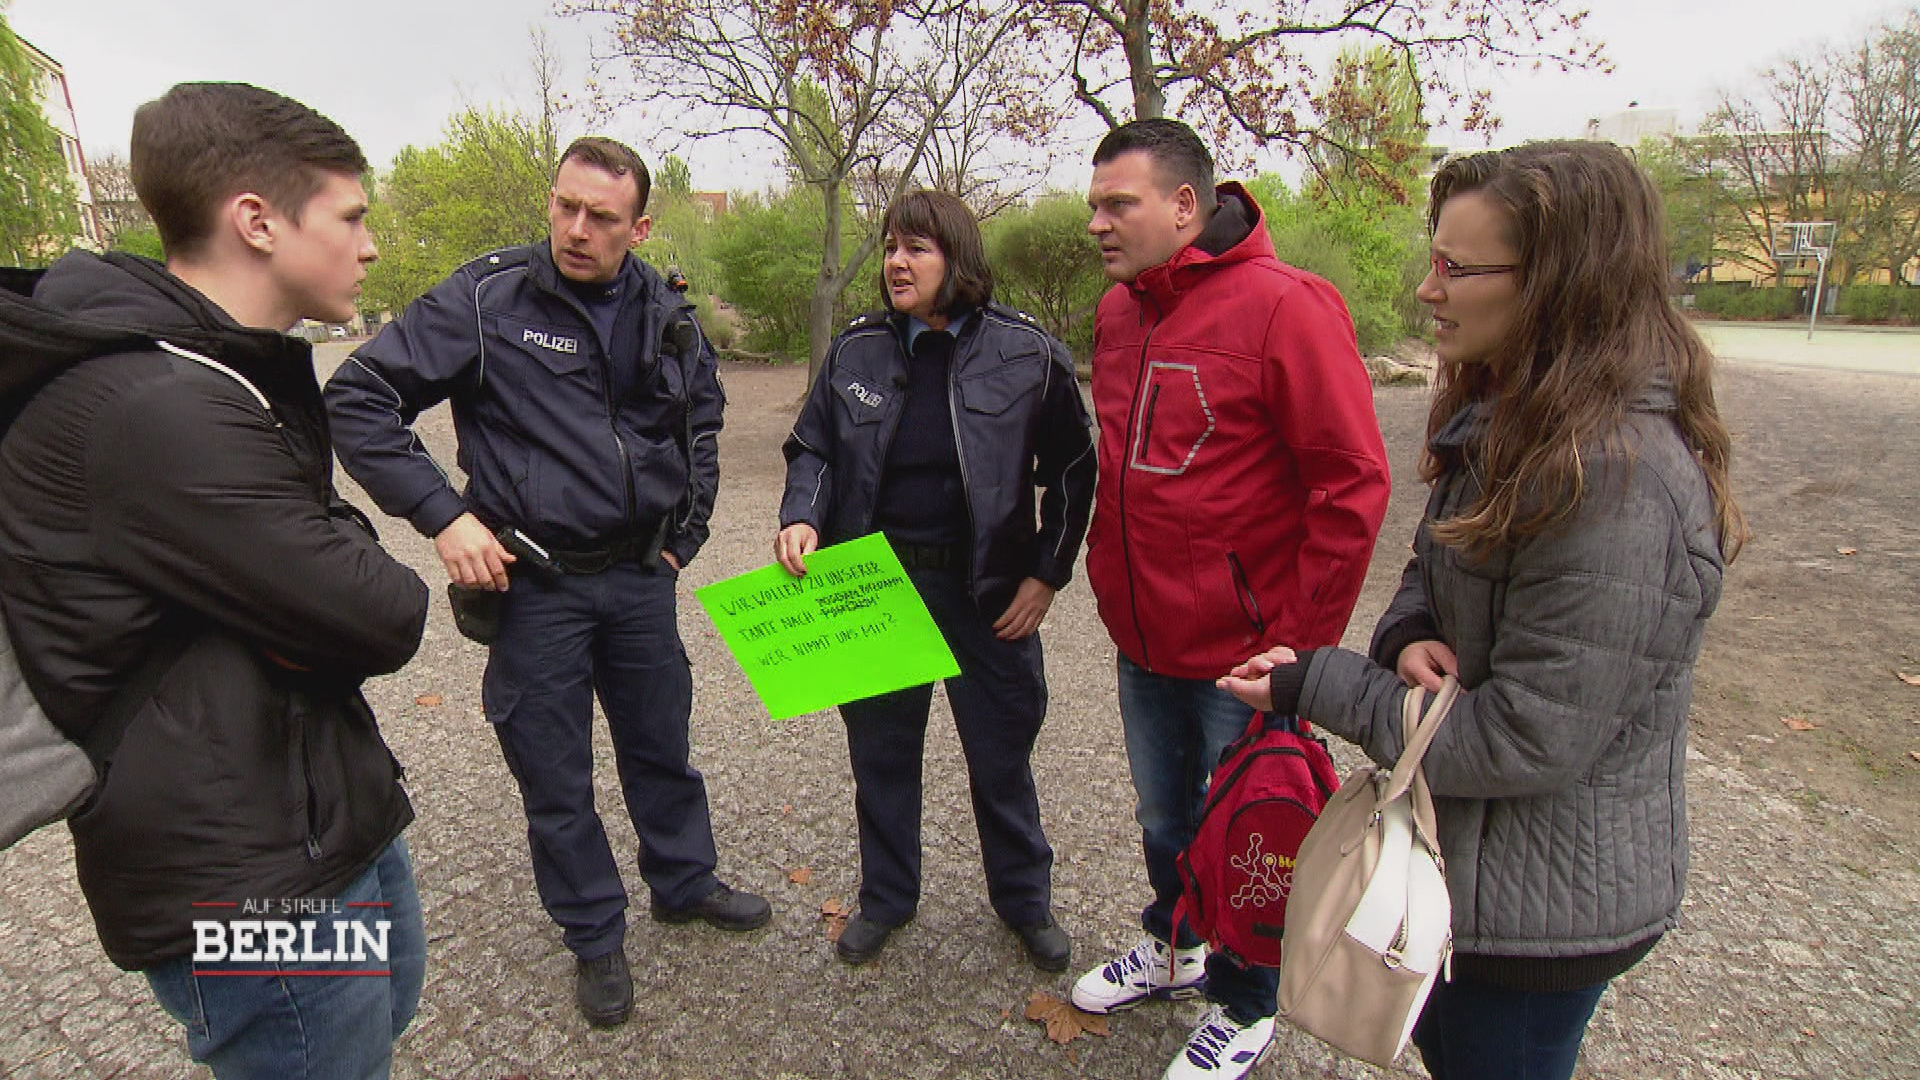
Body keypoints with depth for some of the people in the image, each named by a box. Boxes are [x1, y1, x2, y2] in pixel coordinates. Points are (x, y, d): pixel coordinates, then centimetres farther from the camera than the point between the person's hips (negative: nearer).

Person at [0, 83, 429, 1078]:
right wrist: (361, 566, -6)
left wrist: (339, 557, -14)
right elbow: (385, 620, -25)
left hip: (337, 813, 9)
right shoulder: (155, 409, -26)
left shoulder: (235, 371, 8)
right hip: (248, 885, -9)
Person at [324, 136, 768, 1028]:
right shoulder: (486, 299, -11)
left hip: (640, 577, 4)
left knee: (661, 742, 19)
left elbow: (702, 420, 20)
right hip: (534, 585, -3)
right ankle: (594, 937, 32)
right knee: (554, 777, 10)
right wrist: (444, 516, -17)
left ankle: (684, 882, 43)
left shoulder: (666, 315, 3)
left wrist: (683, 529, 13)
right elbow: (358, 400, -10)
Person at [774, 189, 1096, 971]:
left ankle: (1025, 900, 37)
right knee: (880, 751, 16)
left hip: (985, 591, -2)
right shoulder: (856, 349, 1)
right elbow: (811, 448, 8)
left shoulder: (1027, 355, -6)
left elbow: (1072, 472, 1)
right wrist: (800, 518, -12)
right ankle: (885, 897, 39)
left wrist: (1048, 574, -5)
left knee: (1002, 755, 13)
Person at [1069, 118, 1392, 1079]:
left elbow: (1353, 484, -17)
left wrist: (1300, 645, -16)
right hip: (1143, 641, 7)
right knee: (1163, 817, 24)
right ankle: (1175, 949, 50)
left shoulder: (1284, 306, -17)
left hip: (1244, 655, -6)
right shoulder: (1117, 312, 6)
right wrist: (1110, 575, 13)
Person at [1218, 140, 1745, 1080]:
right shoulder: (1505, 422, 1)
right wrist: (1409, 637, -12)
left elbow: (1525, 741, -27)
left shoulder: (1618, 482, -30)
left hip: (1543, 907, -8)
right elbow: (1435, 565, 10)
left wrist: (1319, 686, -20)